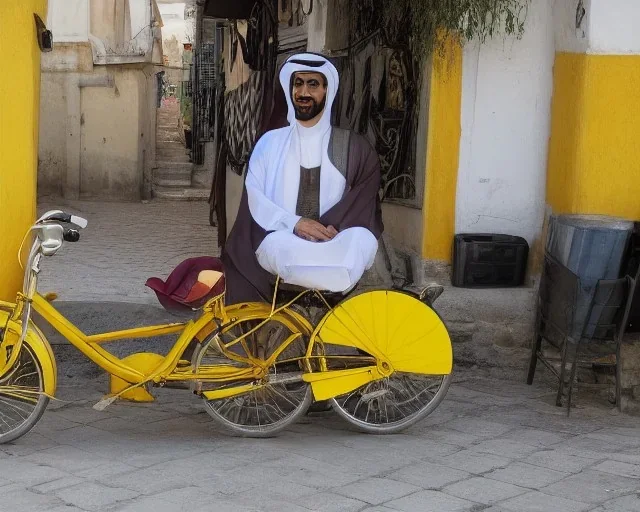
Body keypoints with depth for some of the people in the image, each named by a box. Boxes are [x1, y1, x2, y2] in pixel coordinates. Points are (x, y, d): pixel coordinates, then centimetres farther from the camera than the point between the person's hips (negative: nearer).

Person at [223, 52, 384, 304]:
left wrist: (331, 229, -19)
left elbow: (363, 207, 2)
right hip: (282, 242, 1)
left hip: (337, 244, -1)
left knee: (360, 239, -36)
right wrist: (294, 223, -16)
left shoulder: (354, 147, 12)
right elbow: (254, 196, 3)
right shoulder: (270, 142, 15)